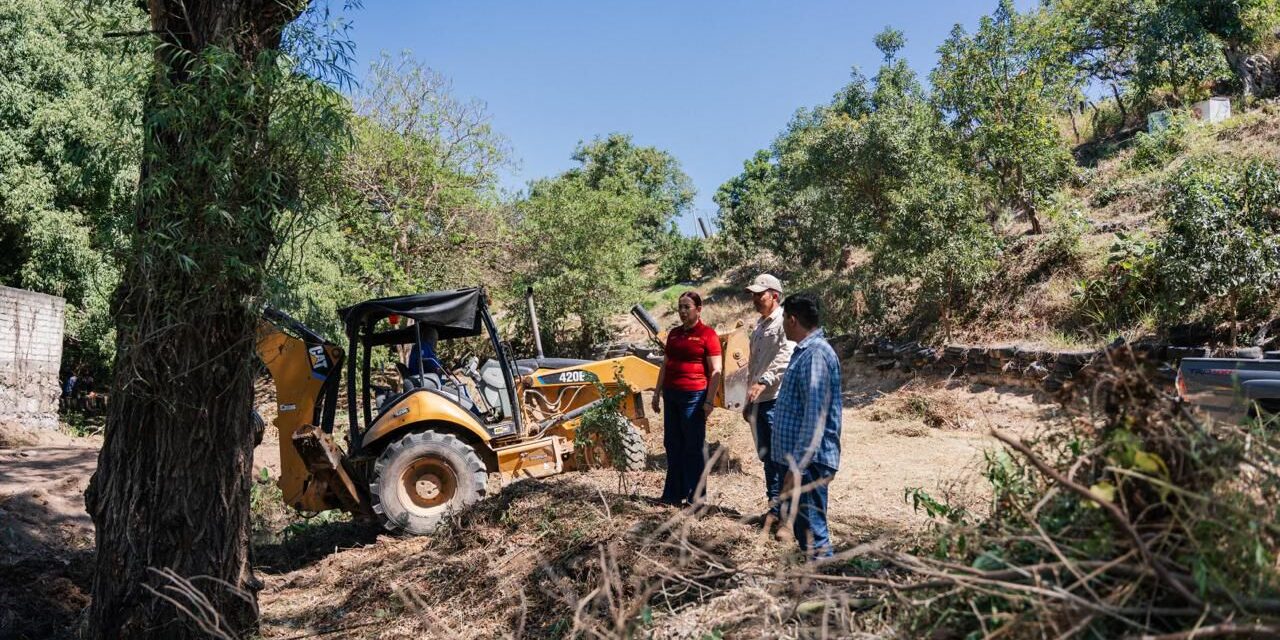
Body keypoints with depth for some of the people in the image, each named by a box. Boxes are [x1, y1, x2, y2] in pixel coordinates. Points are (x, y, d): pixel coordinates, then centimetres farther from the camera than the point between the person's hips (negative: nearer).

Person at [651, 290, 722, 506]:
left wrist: (710, 400, -14)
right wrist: (657, 393, 17)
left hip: (694, 396, -7)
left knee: (694, 446, 1)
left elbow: (715, 371, -9)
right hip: (671, 395, 7)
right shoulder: (674, 334, 14)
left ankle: (696, 495, 9)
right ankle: (674, 493, 20)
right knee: (673, 444, 11)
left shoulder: (707, 334, -6)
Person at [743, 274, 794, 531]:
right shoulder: (760, 325, 20)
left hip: (777, 399, -10)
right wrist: (748, 401, 24)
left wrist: (764, 381, -32)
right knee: (766, 456, 14)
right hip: (759, 400, 10)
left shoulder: (784, 322, -9)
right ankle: (773, 507, 23)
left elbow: (786, 358, -24)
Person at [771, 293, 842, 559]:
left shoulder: (815, 354, -18)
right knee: (801, 524, 18)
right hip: (800, 458, 10)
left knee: (812, 530, -4)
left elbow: (815, 418, -24)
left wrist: (797, 467, -24)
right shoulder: (806, 350, 14)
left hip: (808, 461, -10)